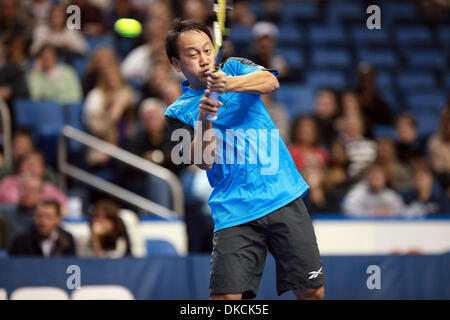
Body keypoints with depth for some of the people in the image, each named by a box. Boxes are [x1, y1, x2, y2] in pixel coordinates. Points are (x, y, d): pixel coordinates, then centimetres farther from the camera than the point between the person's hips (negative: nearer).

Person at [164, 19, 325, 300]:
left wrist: (230, 84, -30)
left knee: (312, 291, -1)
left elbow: (271, 81, -11)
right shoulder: (179, 112, 7)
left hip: (285, 197, 1)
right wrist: (204, 121, -23)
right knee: (224, 295, -16)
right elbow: (203, 161, -6)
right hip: (235, 212, -1)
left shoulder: (234, 68, 11)